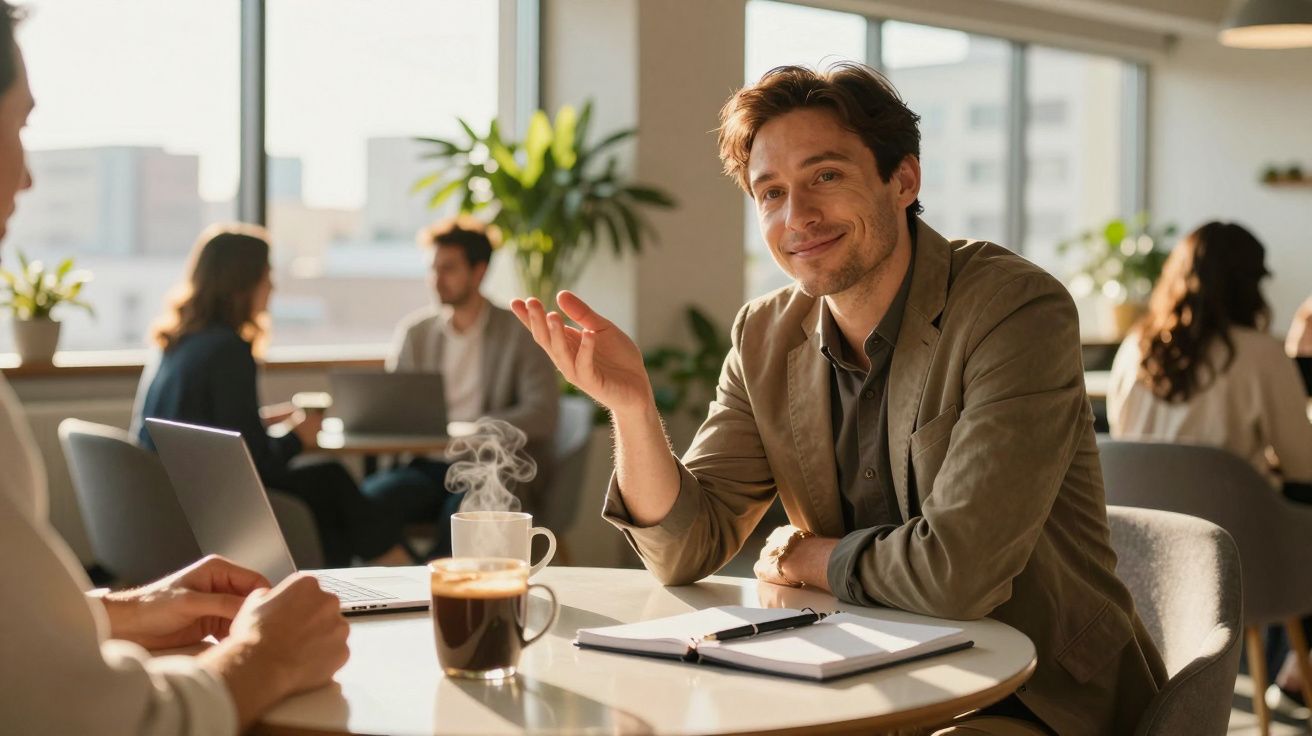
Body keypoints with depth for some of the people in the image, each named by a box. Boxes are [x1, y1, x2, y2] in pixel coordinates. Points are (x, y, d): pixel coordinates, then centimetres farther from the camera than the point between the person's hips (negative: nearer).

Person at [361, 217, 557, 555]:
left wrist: (470, 428, -20)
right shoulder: (414, 331, 14)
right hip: (429, 465, 4)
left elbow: (542, 415, -8)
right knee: (368, 497, -28)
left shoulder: (522, 333, 3)